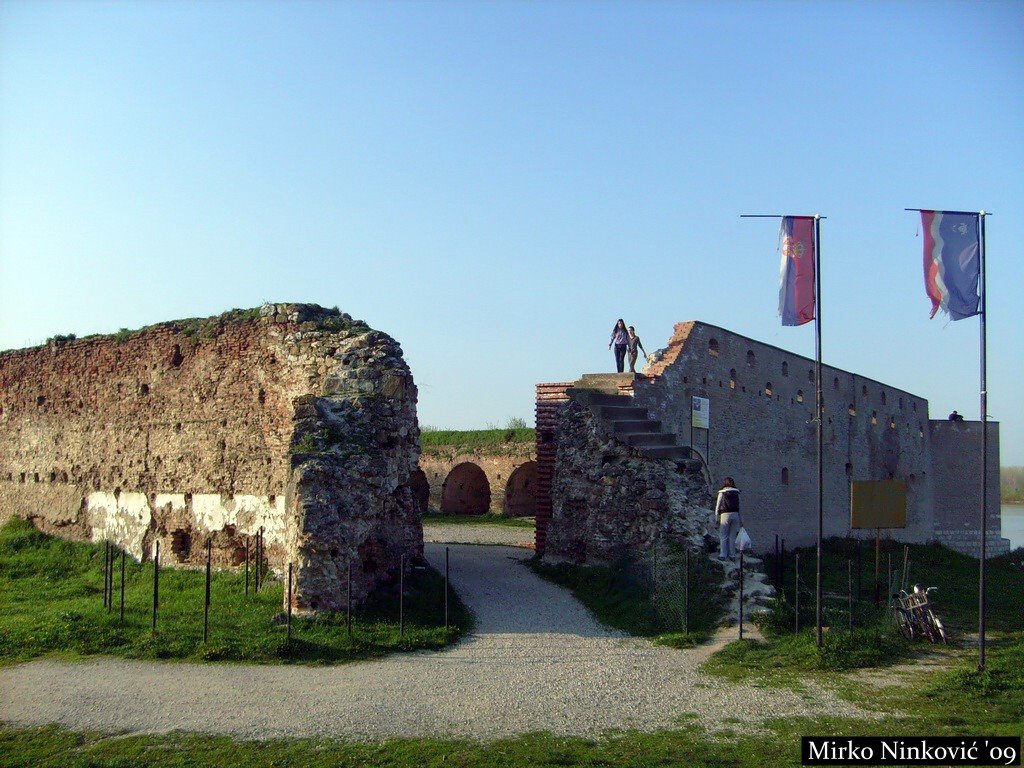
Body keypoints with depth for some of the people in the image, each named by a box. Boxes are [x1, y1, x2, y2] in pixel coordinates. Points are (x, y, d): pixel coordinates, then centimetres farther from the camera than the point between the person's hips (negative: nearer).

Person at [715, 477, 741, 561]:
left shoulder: (722, 492, 0)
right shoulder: (736, 493, 8)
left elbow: (718, 505, -1)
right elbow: (739, 506, 10)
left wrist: (717, 517, 3)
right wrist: (741, 519, 15)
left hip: (725, 514, -3)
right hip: (735, 514, 3)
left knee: (723, 536, 4)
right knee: (732, 537, 10)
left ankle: (723, 555, 2)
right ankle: (732, 555, 11)